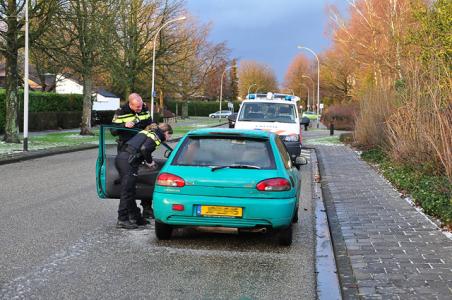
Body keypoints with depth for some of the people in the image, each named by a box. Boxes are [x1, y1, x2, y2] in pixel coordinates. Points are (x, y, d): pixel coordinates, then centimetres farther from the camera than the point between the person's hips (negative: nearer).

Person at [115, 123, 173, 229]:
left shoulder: (147, 132, 26)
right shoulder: (156, 137, -2)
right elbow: (144, 149, -17)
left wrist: (147, 161, 23)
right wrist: (149, 161, -1)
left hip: (120, 157, 9)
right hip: (128, 161, -9)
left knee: (130, 190, 16)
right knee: (127, 191, -4)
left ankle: (135, 216, 25)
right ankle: (122, 220, -1)